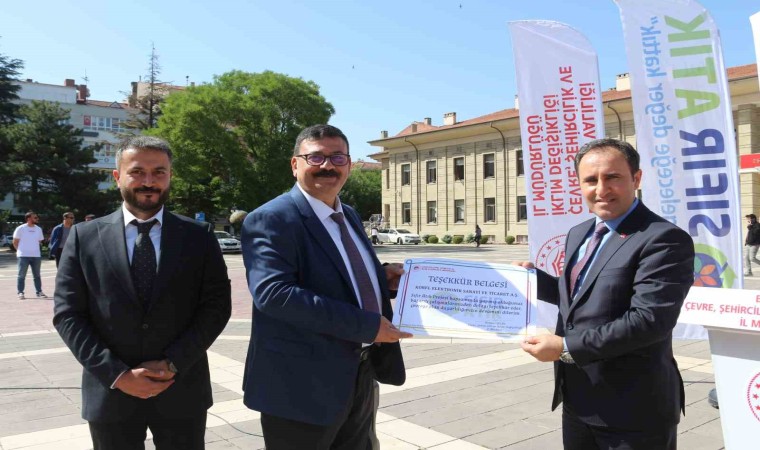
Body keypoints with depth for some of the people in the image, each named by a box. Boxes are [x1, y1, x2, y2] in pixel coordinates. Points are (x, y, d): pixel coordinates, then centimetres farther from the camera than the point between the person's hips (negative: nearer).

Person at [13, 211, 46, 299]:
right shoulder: (20, 228, -4)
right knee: (22, 275, 2)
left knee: (37, 275, 9)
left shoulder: (38, 229, 8)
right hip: (23, 256, -4)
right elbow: (15, 242, 2)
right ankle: (20, 293, 8)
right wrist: (20, 250, 6)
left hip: (36, 255, 4)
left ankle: (39, 292, 14)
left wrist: (33, 249, 11)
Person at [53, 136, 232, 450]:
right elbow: (68, 314, -2)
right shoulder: (85, 237, 0)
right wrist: (117, 374, -11)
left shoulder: (199, 236, -1)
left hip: (182, 391, 0)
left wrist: (173, 363, -13)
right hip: (110, 393, 1)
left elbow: (217, 306, -4)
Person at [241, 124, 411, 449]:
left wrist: (381, 278, 1)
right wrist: (366, 325, -27)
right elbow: (272, 292, -29)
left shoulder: (349, 216, 11)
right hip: (303, 384, -8)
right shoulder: (271, 219, -16)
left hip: (360, 377, 8)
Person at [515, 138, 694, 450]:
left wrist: (566, 347, -25)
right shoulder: (578, 233, 10)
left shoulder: (664, 239, -18)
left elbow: (649, 320, -26)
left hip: (632, 409, -7)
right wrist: (534, 278, 3)